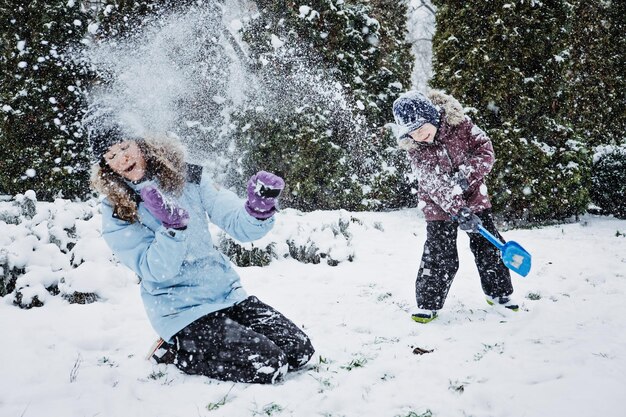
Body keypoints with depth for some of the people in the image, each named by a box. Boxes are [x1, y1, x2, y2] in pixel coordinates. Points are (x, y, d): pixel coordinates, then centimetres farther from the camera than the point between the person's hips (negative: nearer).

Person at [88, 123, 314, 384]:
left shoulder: (188, 177, 0)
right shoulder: (115, 213, -8)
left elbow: (239, 226, -6)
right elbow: (158, 271, -17)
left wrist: (259, 209, -29)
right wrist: (172, 225, -34)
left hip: (228, 293, 5)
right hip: (182, 311, -5)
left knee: (300, 350, -1)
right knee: (267, 365, -18)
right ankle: (174, 351, 3)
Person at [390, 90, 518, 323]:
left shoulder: (458, 123, -15)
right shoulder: (414, 149, -19)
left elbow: (485, 150, -13)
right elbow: (435, 185, -25)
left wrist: (464, 175, -27)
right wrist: (460, 211, -34)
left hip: (474, 197, 2)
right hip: (439, 207, -2)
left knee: (489, 247, 9)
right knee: (439, 257, -7)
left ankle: (499, 293, 28)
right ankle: (428, 304, 7)